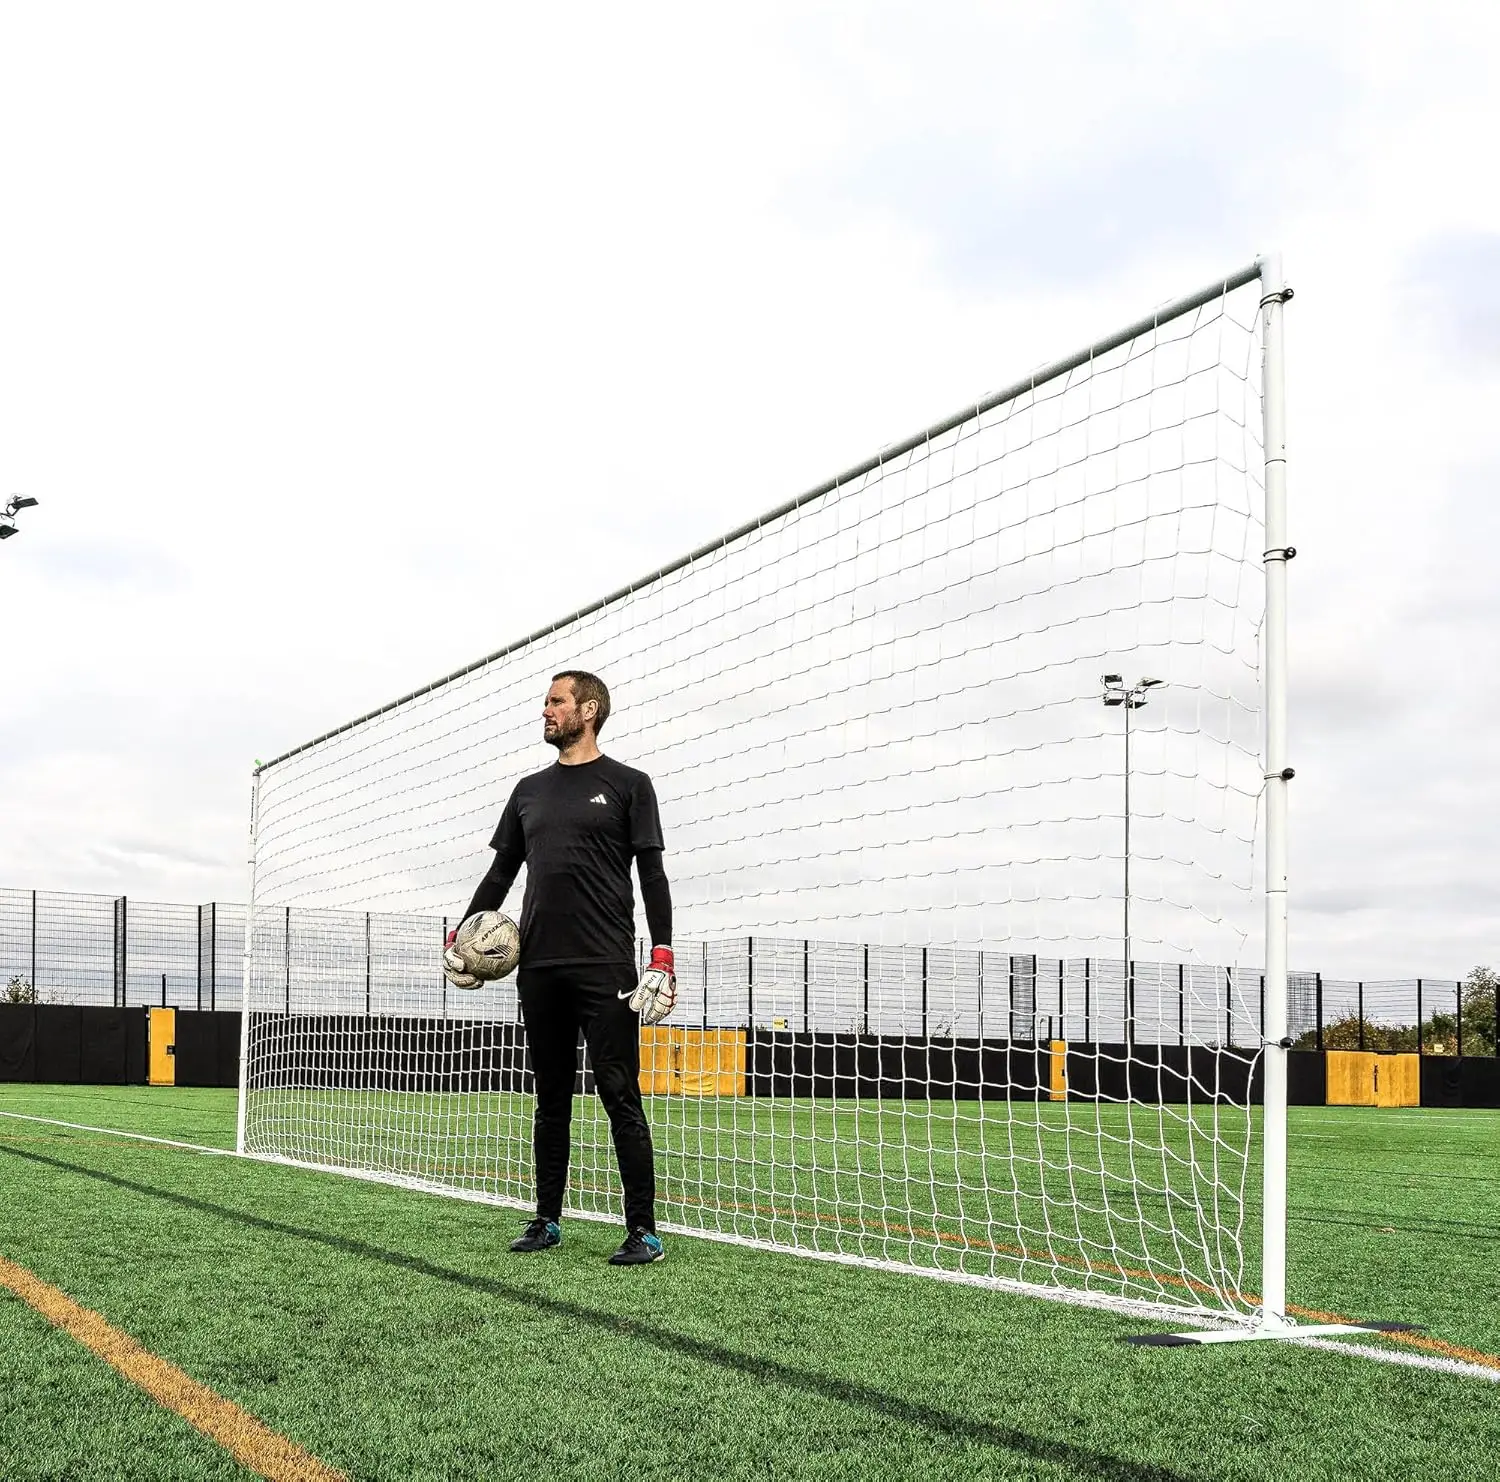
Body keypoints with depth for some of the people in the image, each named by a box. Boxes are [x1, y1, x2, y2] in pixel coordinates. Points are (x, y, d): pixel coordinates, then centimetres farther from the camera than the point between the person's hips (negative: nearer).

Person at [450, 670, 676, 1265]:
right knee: (551, 1098, 11)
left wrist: (662, 958, -11)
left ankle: (643, 1230, -4)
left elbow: (652, 876, -2)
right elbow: (501, 872, 21)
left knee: (620, 1096, -7)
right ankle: (547, 1220, 19)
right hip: (538, 967, 5)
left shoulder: (627, 785, 3)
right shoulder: (529, 791, 18)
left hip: (605, 969, -5)